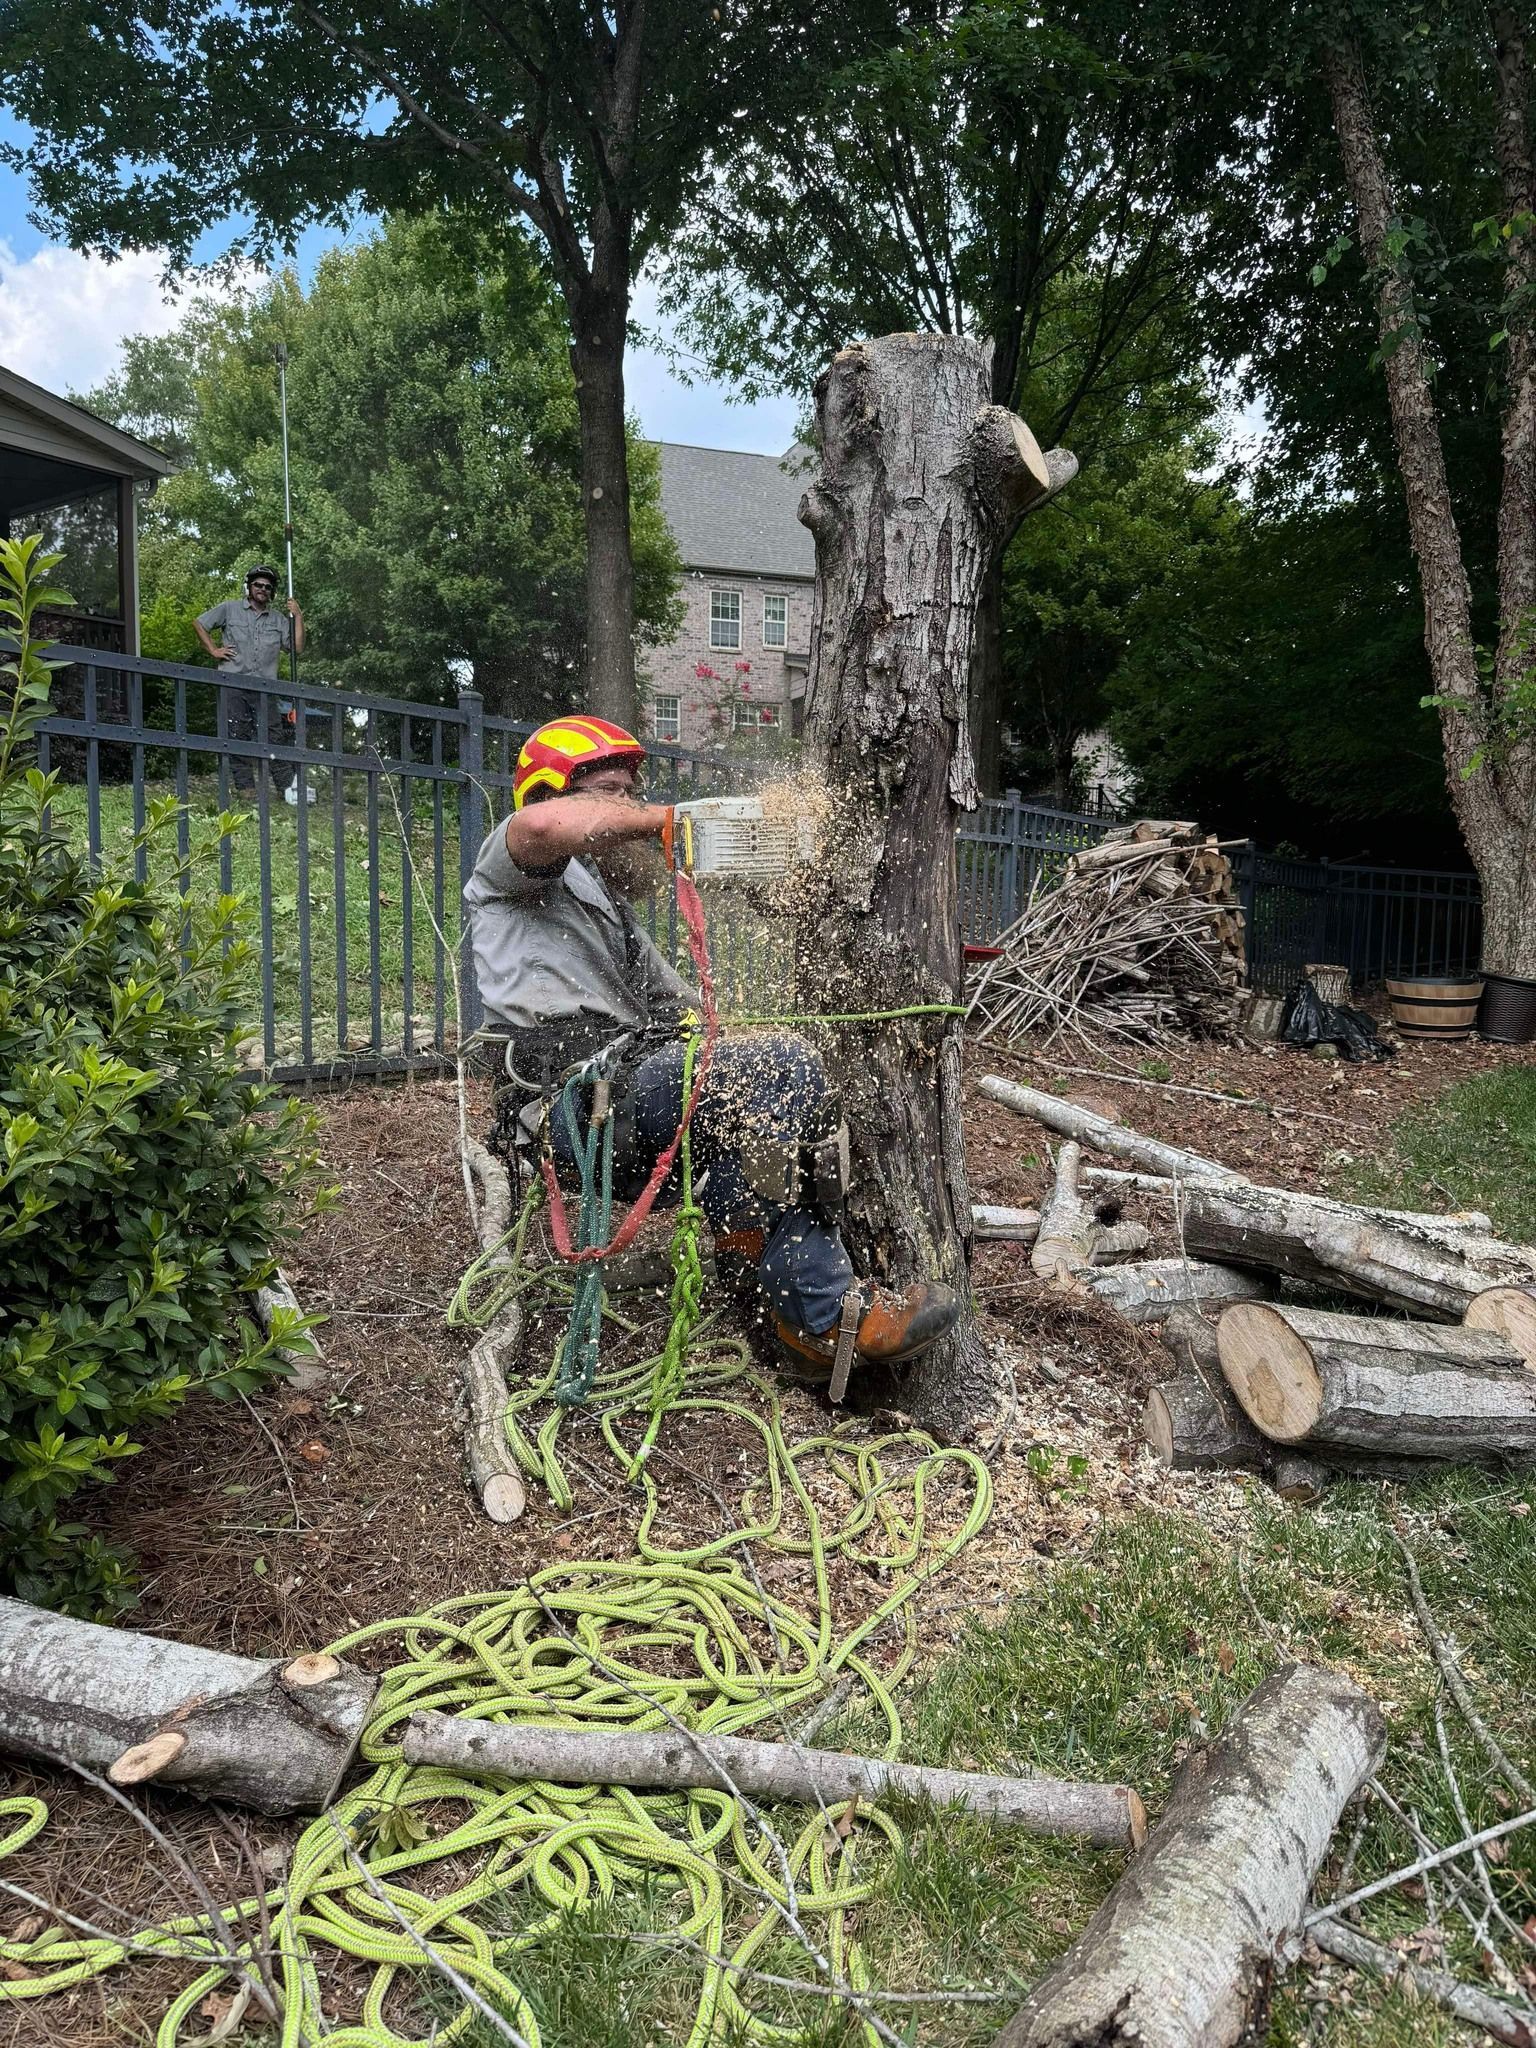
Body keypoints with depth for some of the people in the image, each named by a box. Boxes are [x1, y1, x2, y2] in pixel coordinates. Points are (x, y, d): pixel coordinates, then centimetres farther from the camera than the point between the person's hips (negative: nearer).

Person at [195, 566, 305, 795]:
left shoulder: (278, 620, 17)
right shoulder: (230, 609, 11)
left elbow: (297, 648, 8)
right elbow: (200, 624, 16)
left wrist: (298, 617, 3)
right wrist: (213, 650, 5)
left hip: (266, 688, 1)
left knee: (275, 738, -5)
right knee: (237, 738, -4)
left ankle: (288, 788, -3)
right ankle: (246, 789, 0)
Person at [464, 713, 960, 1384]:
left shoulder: (610, 912, 35)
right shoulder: (511, 863, 8)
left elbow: (689, 1012, 30)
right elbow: (541, 824, -20)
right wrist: (659, 819, -8)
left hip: (620, 1089, 9)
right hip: (574, 1089, -9)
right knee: (784, 1071, -23)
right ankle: (824, 1309, -14)